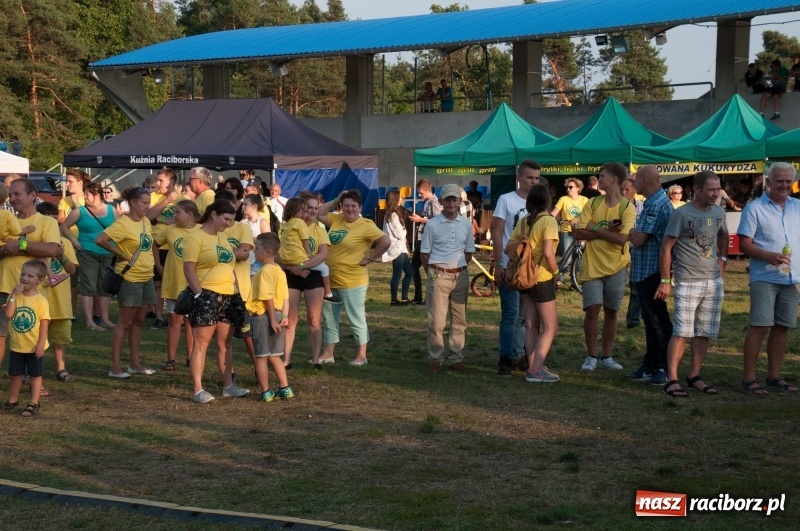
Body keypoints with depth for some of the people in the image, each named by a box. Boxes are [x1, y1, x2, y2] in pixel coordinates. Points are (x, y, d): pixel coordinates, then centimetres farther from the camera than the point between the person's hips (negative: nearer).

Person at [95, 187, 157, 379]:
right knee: (125, 323, -4)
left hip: (146, 278, 8)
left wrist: (150, 262, 10)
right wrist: (120, 254, -17)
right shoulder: (122, 223, -16)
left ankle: (135, 363, 21)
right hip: (130, 278, -8)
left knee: (138, 321, 13)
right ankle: (115, 367, 2)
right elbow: (100, 240, -25)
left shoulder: (146, 221, 9)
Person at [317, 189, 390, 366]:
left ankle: (361, 356, 13)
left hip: (352, 283, -7)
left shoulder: (366, 225, -13)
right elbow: (319, 214, 15)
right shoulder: (337, 219, 6)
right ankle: (327, 353, 24)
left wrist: (368, 259, -15)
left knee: (357, 320, 4)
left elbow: (385, 242, -18)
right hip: (331, 280, 7)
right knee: (328, 319, 14)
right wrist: (335, 200, 4)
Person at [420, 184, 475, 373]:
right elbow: (424, 253, 2)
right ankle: (435, 359, 5)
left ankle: (456, 358, 15)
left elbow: (469, 252, 14)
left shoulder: (466, 224, 5)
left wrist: (459, 269, 8)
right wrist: (433, 274, 1)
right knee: (436, 321, -3)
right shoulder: (432, 224, -4)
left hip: (461, 276, 3)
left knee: (459, 320, 7)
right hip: (439, 276, -3)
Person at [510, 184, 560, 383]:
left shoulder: (523, 221, 5)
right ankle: (536, 370, -6)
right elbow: (548, 253, -22)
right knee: (550, 328, 2)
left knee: (531, 326, 14)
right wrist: (556, 272, -8)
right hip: (542, 279, -7)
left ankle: (532, 367, 17)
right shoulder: (549, 220, -14)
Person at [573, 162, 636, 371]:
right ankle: (591, 356, 7)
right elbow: (579, 233, -5)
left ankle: (606, 357, 18)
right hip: (592, 266, 1)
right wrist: (606, 231, -14)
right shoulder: (593, 204, 3)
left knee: (611, 312, 7)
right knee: (592, 309, -5)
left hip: (616, 267, -1)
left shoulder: (628, 207, -6)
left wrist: (596, 229, -12)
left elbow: (621, 238, -18)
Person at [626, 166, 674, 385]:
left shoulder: (657, 205, -18)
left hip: (652, 272, -10)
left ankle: (665, 369, 1)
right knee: (650, 320, 15)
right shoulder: (652, 203, 14)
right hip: (644, 272, 10)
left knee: (658, 321, -4)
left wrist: (629, 227, -4)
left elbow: (638, 240, -21)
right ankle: (650, 366, 22)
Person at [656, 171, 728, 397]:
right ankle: (672, 379, -6)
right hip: (688, 282, -6)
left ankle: (694, 376, 17)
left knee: (704, 333, 8)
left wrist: (722, 259, 12)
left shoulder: (719, 213, 8)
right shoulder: (682, 214, -11)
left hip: (714, 281, 6)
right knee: (682, 332, -9)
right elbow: (666, 247, -10)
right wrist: (665, 281, -12)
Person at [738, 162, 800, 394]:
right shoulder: (754, 208, -4)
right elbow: (744, 244, -9)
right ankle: (749, 379, -3)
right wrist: (769, 256, -23)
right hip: (765, 278, -5)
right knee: (759, 326, -7)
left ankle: (774, 376, 19)